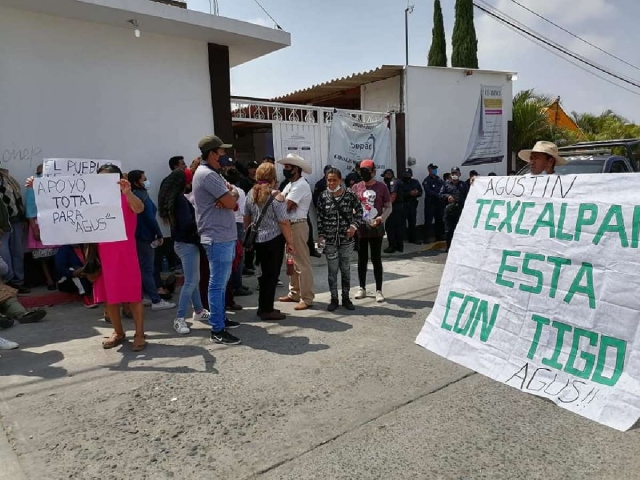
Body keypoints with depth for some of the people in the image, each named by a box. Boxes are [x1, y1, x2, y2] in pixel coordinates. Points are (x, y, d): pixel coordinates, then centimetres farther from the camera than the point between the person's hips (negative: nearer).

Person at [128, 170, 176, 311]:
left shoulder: (133, 195, 14)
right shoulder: (143, 196, -13)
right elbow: (150, 217, -19)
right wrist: (159, 235, -12)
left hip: (138, 236, 9)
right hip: (145, 236, -9)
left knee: (142, 268, 14)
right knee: (147, 269, -8)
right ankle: (156, 301, -4)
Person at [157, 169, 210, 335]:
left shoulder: (171, 197, 11)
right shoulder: (180, 198, -17)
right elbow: (187, 222, -23)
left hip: (182, 242, 10)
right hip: (187, 243, -10)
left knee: (194, 279, 16)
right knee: (190, 282, -8)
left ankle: (199, 311, 26)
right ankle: (179, 319, -7)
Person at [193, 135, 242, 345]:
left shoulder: (212, 174, 18)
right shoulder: (207, 174, -15)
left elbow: (233, 198, 14)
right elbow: (231, 203, -19)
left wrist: (231, 194, -9)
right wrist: (232, 194, 3)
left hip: (224, 236, 11)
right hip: (218, 238, -11)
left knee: (222, 282, 18)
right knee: (218, 284, -6)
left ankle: (221, 318, 30)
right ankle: (217, 330, 0)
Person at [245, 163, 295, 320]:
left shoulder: (251, 194, 5)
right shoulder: (276, 195, -14)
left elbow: (246, 218, 13)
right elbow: (284, 222, -17)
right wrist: (291, 243, -11)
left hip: (257, 239, 6)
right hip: (274, 239, -6)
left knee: (265, 272, 17)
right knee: (272, 274, 3)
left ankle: (263, 307, 25)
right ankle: (267, 310, 9)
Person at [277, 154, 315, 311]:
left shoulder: (301, 185, -15)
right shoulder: (290, 185, 17)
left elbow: (284, 206, -21)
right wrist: (286, 203, -15)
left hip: (298, 226, -10)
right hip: (289, 225, 10)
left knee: (302, 263, -6)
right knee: (292, 261, 16)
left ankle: (307, 299, -1)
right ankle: (294, 293, 26)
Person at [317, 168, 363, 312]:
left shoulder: (350, 194, -4)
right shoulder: (323, 197, -2)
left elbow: (359, 211, 6)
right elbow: (320, 218, 3)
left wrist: (354, 226, -7)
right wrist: (321, 235, 1)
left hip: (347, 239, 0)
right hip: (330, 240, 0)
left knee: (346, 270, 11)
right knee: (332, 270, 5)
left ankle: (346, 298, 24)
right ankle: (334, 299, 18)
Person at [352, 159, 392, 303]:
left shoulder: (381, 187, -1)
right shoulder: (356, 187, 5)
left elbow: (389, 207, 1)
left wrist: (381, 218, -17)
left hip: (376, 228, -2)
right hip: (360, 228, 2)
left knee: (376, 260, 3)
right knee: (362, 259, 11)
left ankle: (379, 290, 10)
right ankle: (362, 288, 23)